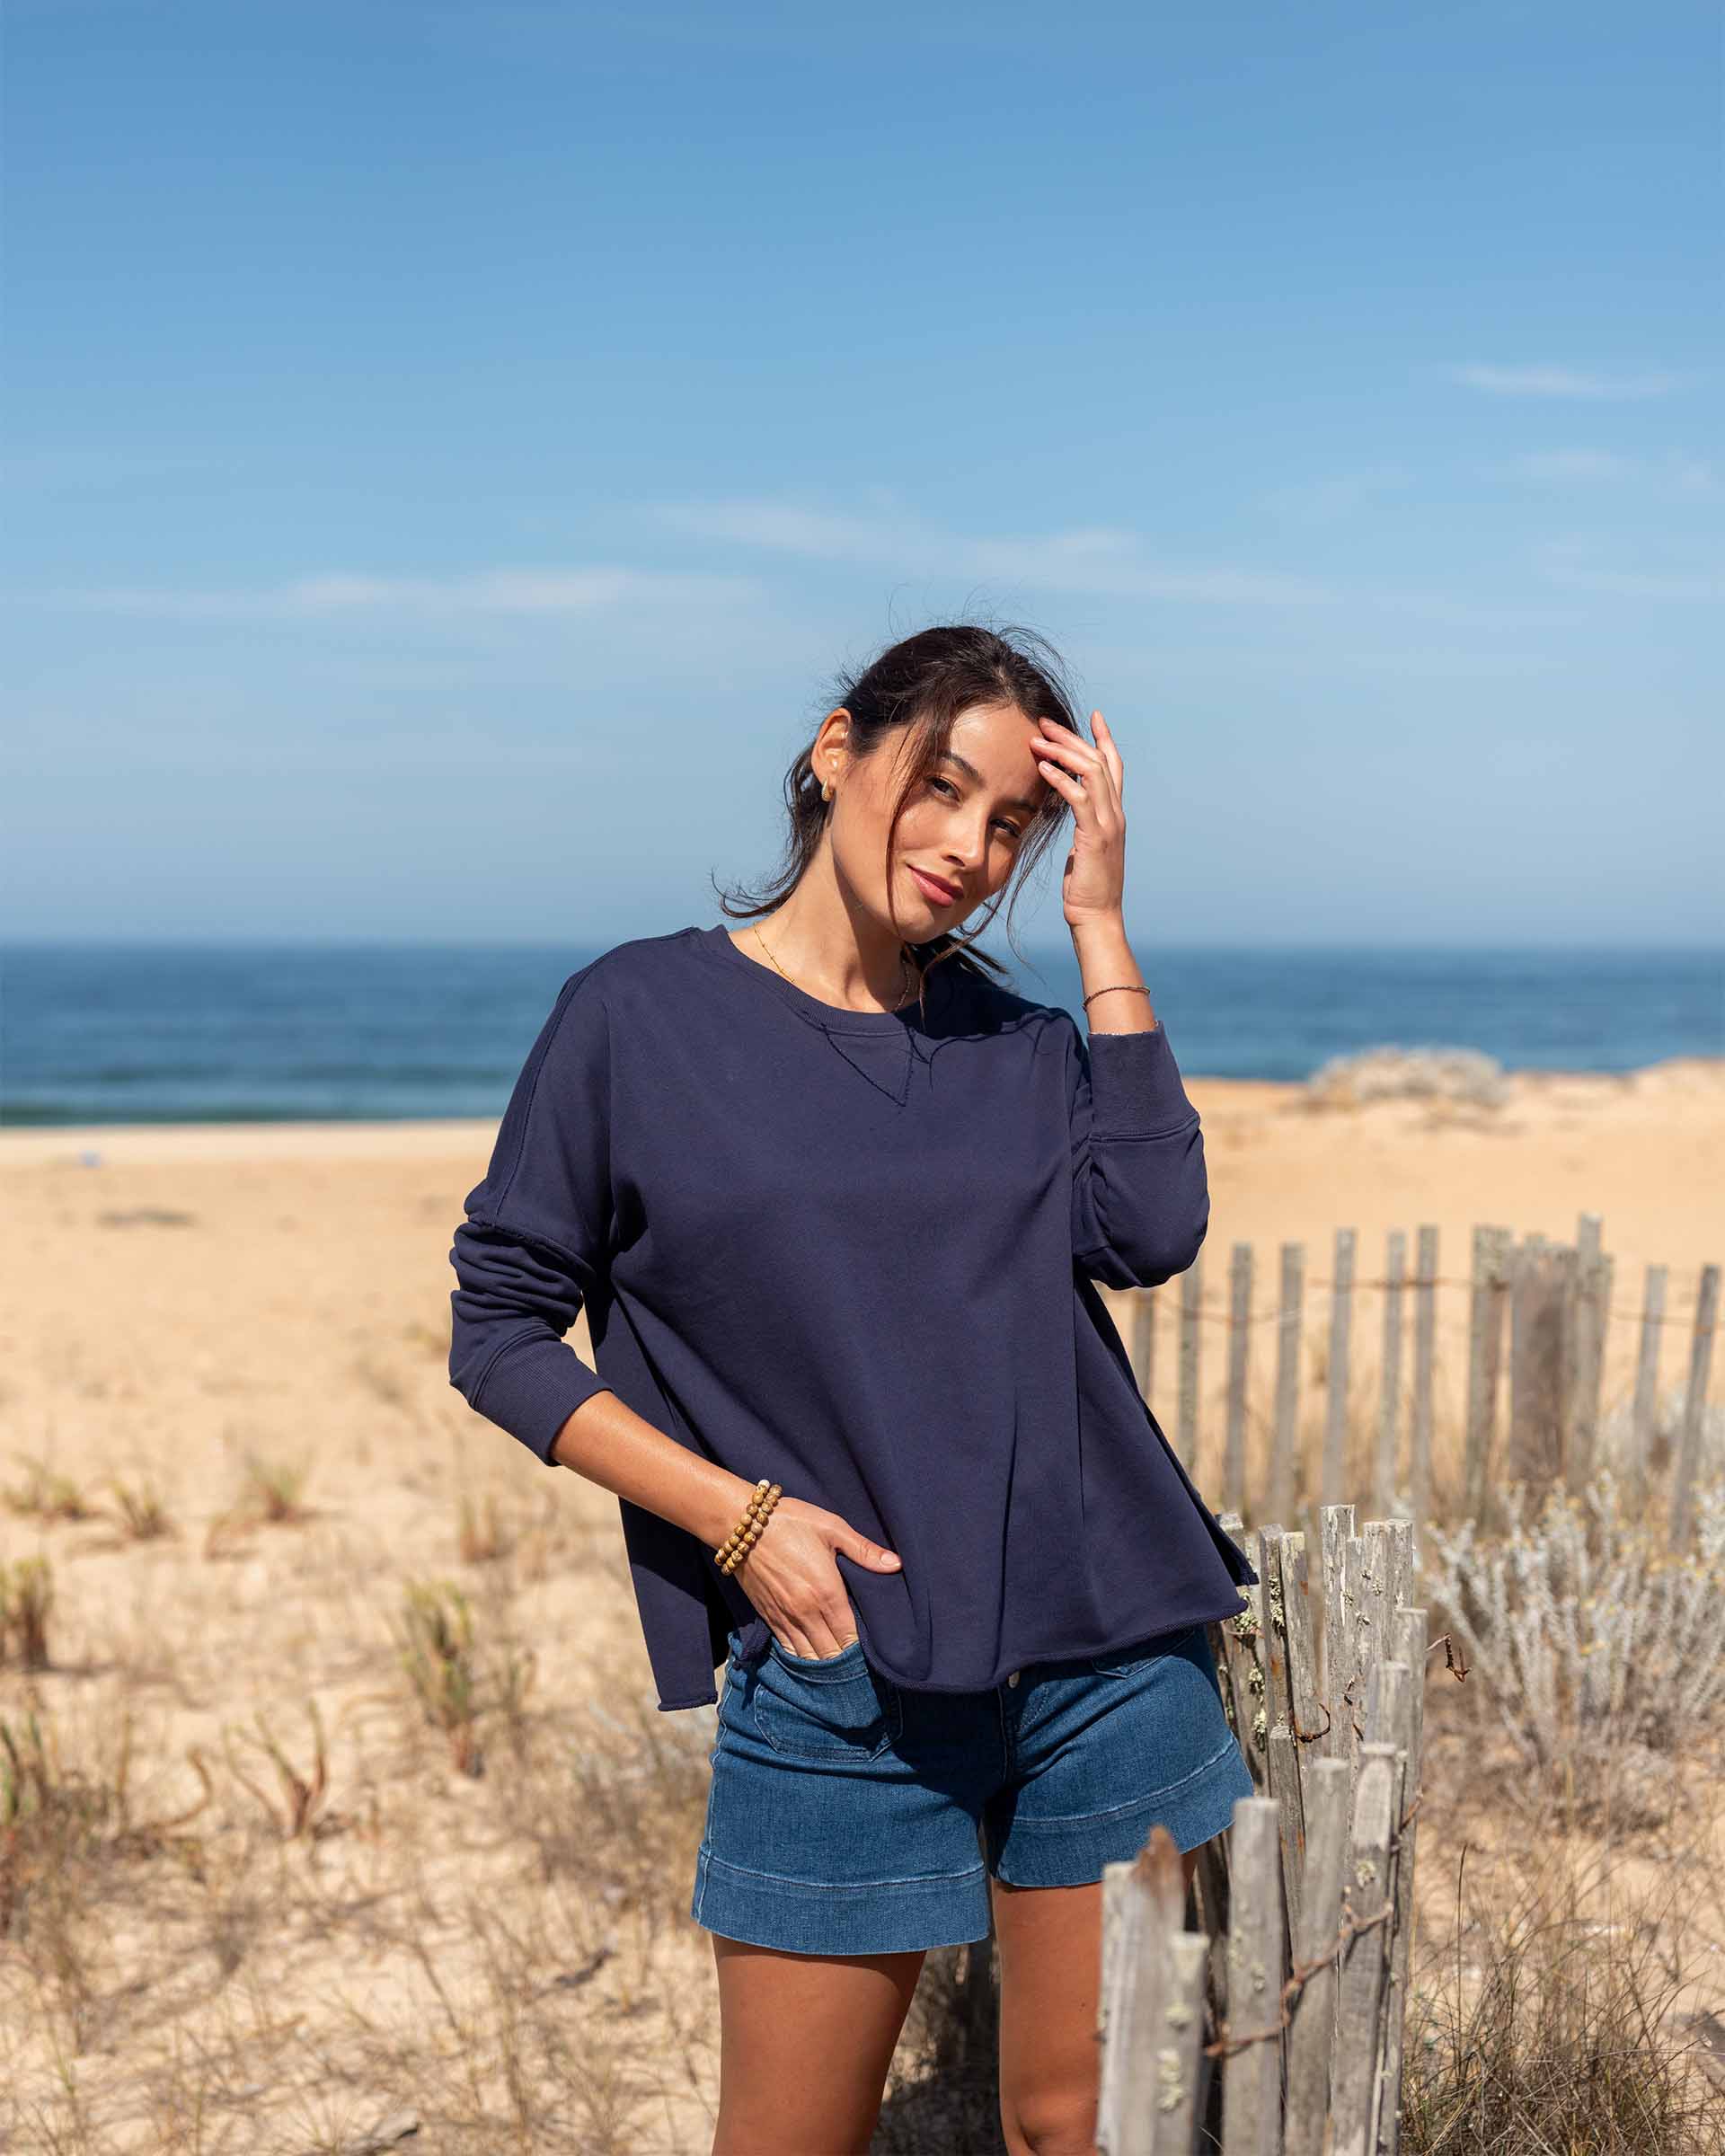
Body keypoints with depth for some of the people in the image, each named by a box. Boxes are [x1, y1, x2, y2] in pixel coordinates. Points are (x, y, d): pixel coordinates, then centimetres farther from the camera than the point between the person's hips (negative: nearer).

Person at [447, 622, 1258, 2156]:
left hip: (1110, 1653, 3)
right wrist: (739, 1516, -11)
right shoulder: (642, 1013, -1)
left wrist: (1100, 923, -6)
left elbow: (1152, 1230, -8)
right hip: (837, 1676, -3)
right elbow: (500, 1331, -1)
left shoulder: (1017, 1038, 9)